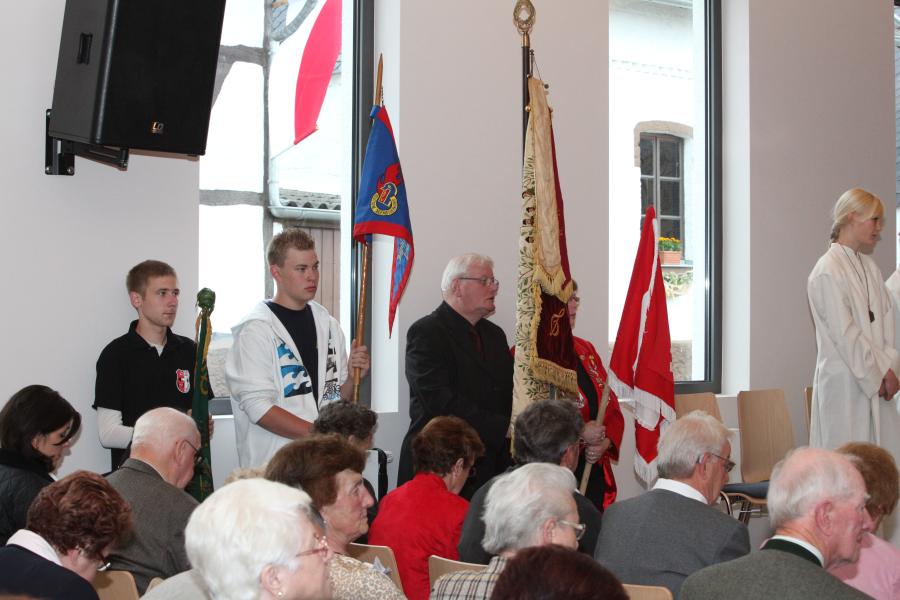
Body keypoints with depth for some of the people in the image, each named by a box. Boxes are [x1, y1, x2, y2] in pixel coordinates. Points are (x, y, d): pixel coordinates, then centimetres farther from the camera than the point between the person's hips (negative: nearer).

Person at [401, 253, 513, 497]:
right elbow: (441, 401, -19)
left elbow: (510, 395, 16)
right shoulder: (426, 332, -8)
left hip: (491, 468, 6)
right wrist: (504, 428, -19)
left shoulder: (494, 335, 18)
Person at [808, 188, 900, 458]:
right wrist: (876, 376, -10)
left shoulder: (870, 267, 13)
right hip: (845, 383, -8)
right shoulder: (827, 271, -12)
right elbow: (844, 334, -14)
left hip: (875, 382, 8)